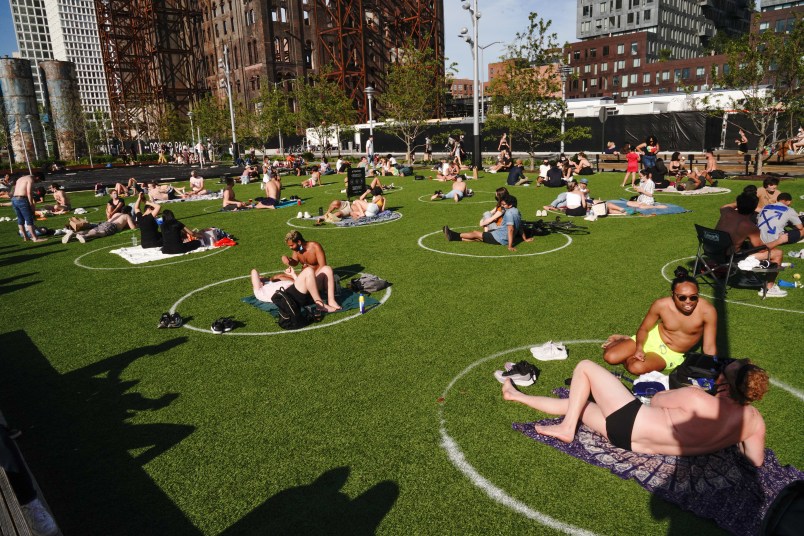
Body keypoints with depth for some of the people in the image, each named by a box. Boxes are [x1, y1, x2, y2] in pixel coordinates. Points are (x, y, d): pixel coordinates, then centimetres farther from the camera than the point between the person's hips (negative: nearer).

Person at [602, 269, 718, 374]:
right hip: (652, 338, 1)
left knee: (637, 367, -31)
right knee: (610, 357, -13)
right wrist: (639, 348, -24)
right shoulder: (661, 305, -22)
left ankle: (627, 360, 6)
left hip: (672, 354, -1)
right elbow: (644, 328, -7)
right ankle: (623, 340, 21)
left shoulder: (707, 310, -27)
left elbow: (710, 348, -18)